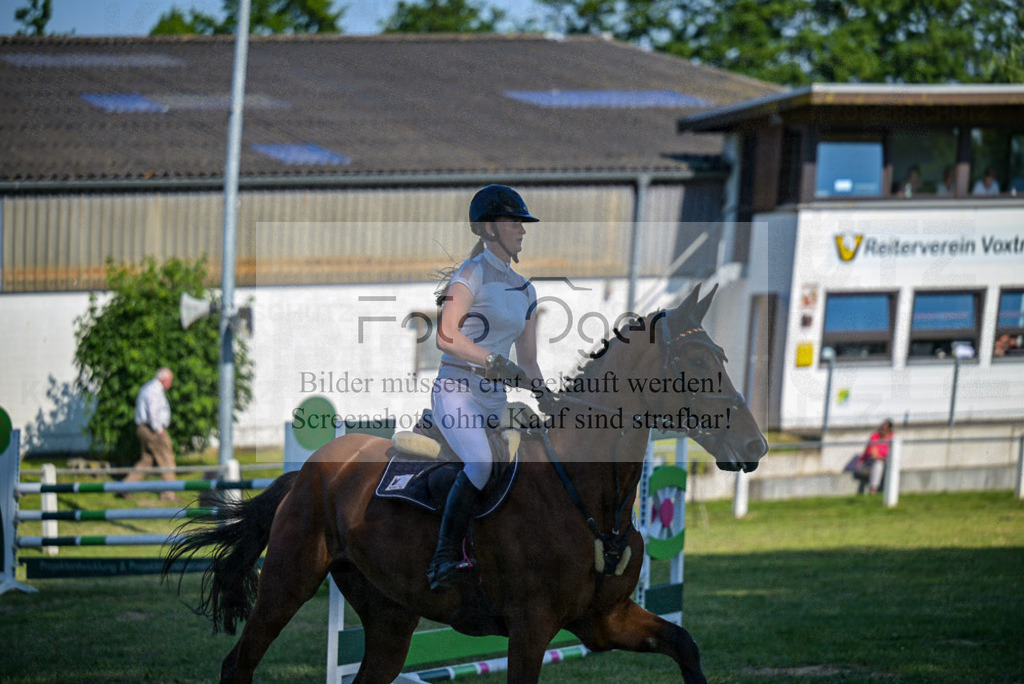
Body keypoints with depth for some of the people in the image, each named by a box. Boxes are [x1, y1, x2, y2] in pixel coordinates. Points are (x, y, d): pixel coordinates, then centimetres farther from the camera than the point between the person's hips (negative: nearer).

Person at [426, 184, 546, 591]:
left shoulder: (524, 290, 19)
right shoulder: (472, 273, -4)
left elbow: (528, 362, 23)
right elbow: (446, 337, -17)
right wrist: (495, 361, -24)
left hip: (495, 403, 8)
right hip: (456, 393, -8)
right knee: (481, 463, -31)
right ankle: (446, 556, -27)